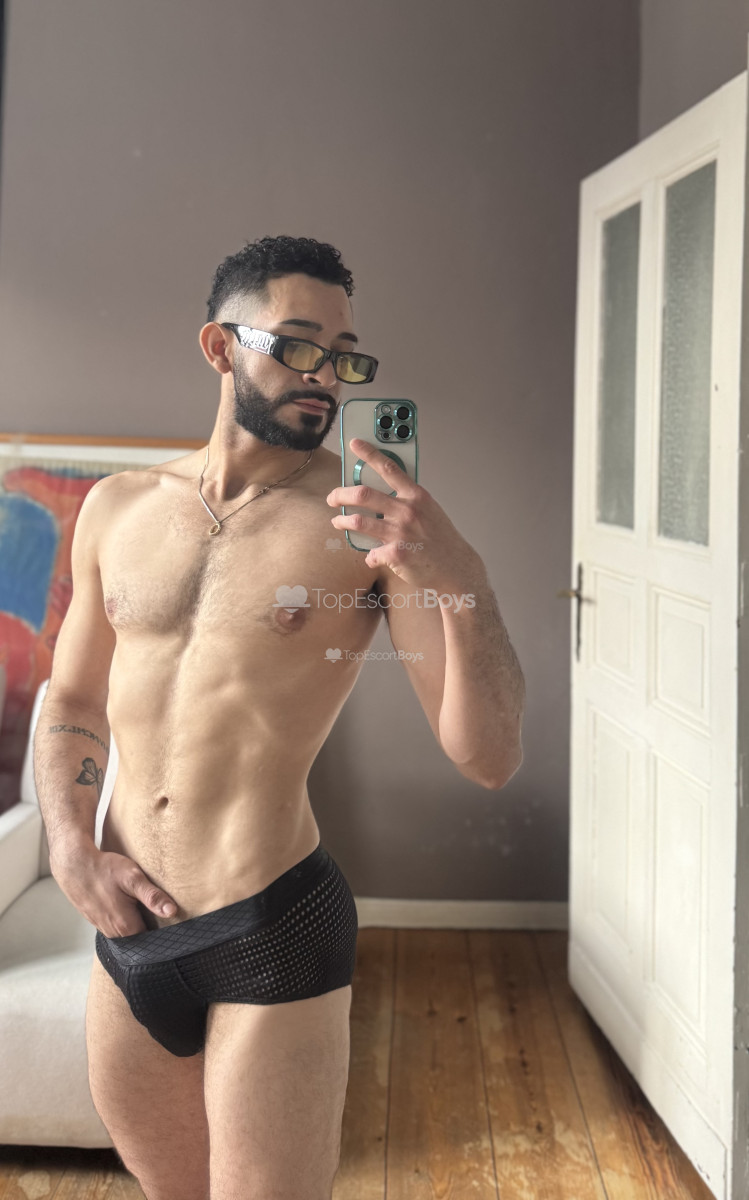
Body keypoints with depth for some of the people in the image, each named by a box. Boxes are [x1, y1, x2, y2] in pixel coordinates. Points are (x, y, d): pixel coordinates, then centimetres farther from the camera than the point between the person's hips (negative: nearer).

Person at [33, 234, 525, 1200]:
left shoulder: (375, 519, -9)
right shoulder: (118, 507, 5)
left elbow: (488, 758, -14)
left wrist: (460, 579, -29)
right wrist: (72, 851, 1)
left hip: (274, 936, -5)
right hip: (127, 937, 5)